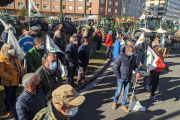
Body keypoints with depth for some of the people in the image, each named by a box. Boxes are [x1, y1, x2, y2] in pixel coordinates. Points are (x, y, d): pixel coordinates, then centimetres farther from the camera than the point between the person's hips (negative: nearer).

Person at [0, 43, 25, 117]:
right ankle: (9, 111, 26)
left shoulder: (15, 57, 5)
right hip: (8, 82, -7)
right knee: (8, 96, 9)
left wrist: (22, 70, -1)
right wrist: (10, 78, -22)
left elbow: (20, 65, 19)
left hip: (16, 80, 7)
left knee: (14, 94, 21)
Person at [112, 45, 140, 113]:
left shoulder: (132, 57, 0)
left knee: (126, 92, 13)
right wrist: (119, 76, -14)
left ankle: (123, 105, 30)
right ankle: (114, 102, 35)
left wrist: (137, 72, -6)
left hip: (128, 79, 5)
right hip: (121, 78, -5)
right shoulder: (120, 57, -18)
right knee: (118, 91, 9)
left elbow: (135, 66, 13)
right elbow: (115, 67, -16)